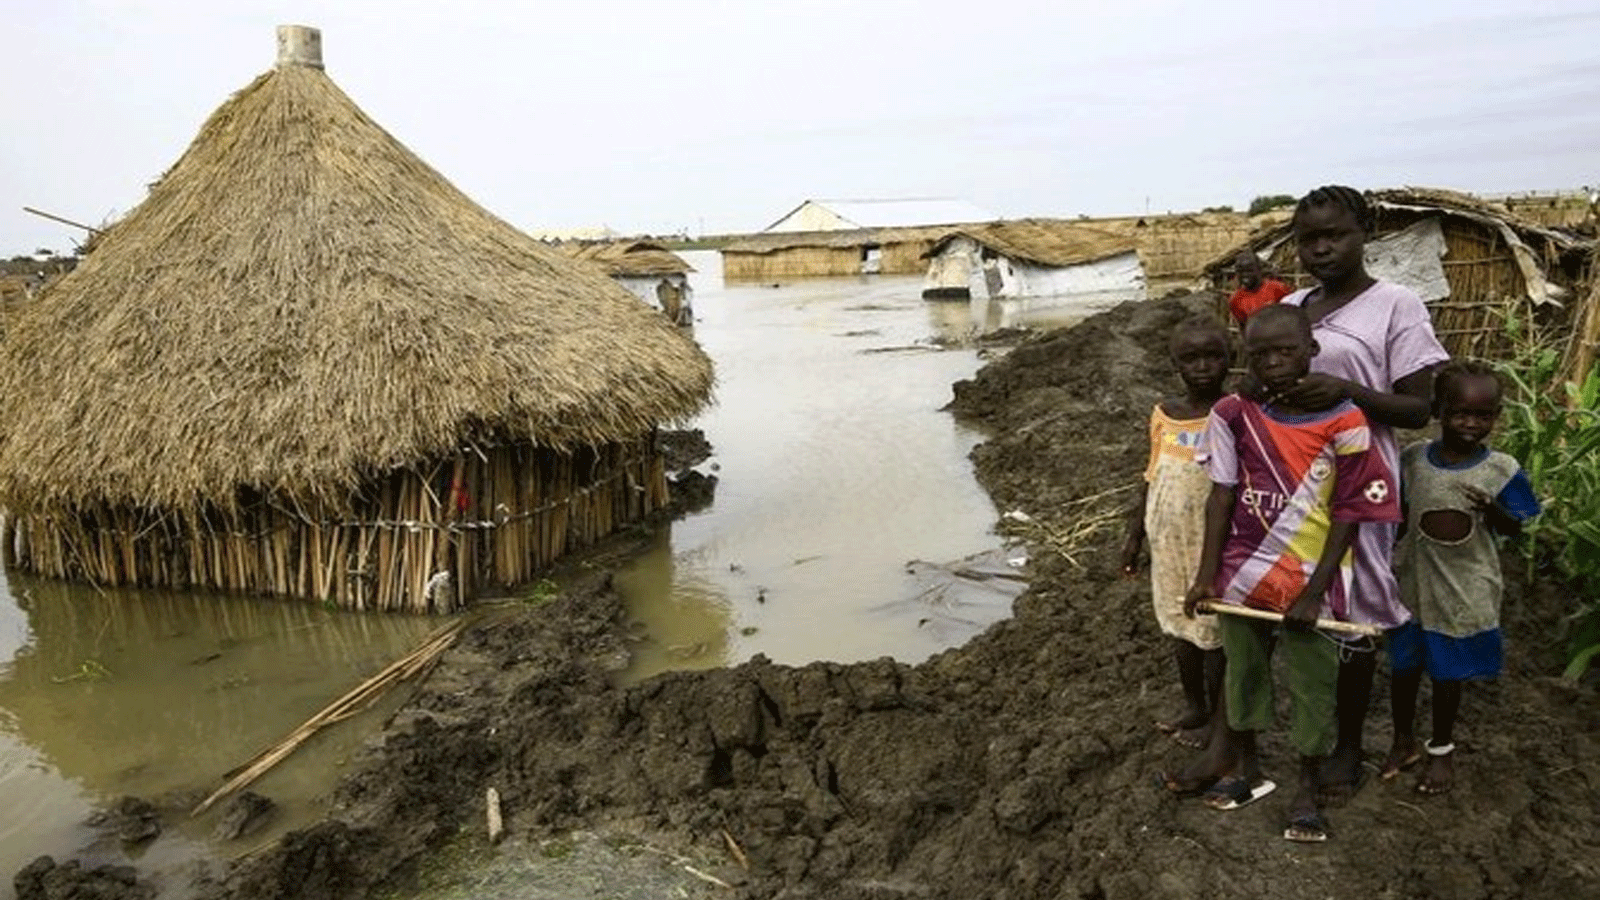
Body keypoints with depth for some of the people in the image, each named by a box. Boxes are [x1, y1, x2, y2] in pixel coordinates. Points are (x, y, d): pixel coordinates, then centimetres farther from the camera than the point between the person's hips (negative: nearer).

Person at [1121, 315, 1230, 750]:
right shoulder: (1163, 414, 1)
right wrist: (1133, 536, 11)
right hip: (1169, 542, 5)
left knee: (1214, 630, 7)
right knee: (1180, 624, 18)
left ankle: (1219, 718, 26)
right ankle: (1194, 706, 37)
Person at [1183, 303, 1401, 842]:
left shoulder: (1343, 423, -13)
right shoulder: (1233, 415, -6)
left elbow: (1347, 515, -10)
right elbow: (1222, 496, -3)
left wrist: (1314, 592, -13)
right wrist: (1206, 575, -5)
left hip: (1307, 582, -3)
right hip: (1241, 576, 3)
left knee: (1312, 687, 9)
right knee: (1242, 673, 18)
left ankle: (1307, 789, 29)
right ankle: (1248, 771, 38)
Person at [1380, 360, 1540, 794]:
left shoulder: (1502, 469, -10)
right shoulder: (1412, 459, -7)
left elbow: (1514, 528, -2)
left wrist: (1491, 509, -24)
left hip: (1465, 592, -1)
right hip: (1413, 585, 2)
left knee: (1448, 673, 12)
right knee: (1403, 667, 13)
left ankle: (1441, 750, 33)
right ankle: (1404, 741, 35)